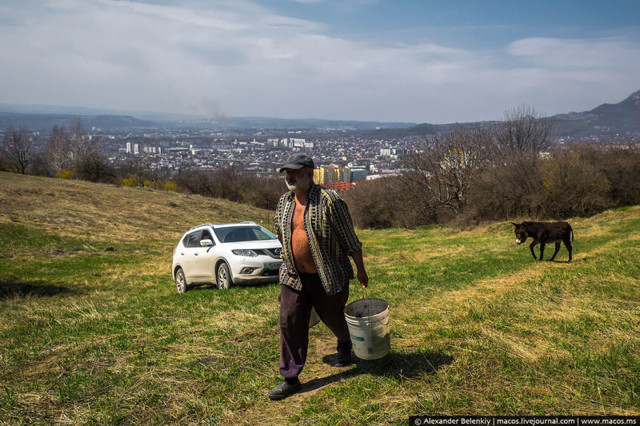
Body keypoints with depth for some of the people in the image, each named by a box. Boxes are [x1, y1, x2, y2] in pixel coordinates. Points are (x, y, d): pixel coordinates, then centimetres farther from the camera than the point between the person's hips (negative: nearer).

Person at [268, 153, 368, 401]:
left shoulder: (329, 201, -15)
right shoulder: (284, 203, 3)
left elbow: (349, 239, -9)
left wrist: (361, 270, -4)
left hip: (327, 276, -4)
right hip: (293, 277, 4)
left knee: (333, 317, 14)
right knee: (290, 322, 0)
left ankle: (344, 345, 49)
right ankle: (290, 378, 11)